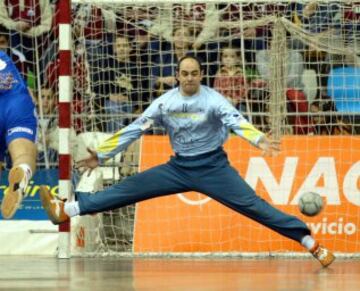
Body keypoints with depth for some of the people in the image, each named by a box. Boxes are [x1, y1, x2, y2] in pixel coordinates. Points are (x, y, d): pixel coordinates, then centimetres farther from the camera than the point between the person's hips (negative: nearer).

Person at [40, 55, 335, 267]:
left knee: (252, 204, -17)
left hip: (212, 166, -4)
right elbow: (135, 129, 2)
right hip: (179, 167, 4)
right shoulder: (165, 102, -3)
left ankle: (312, 244, -17)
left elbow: (237, 121, -31)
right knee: (128, 189, -3)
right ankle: (65, 210, -3)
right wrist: (102, 155, 2)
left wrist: (260, 140, -52)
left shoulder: (213, 99, -15)